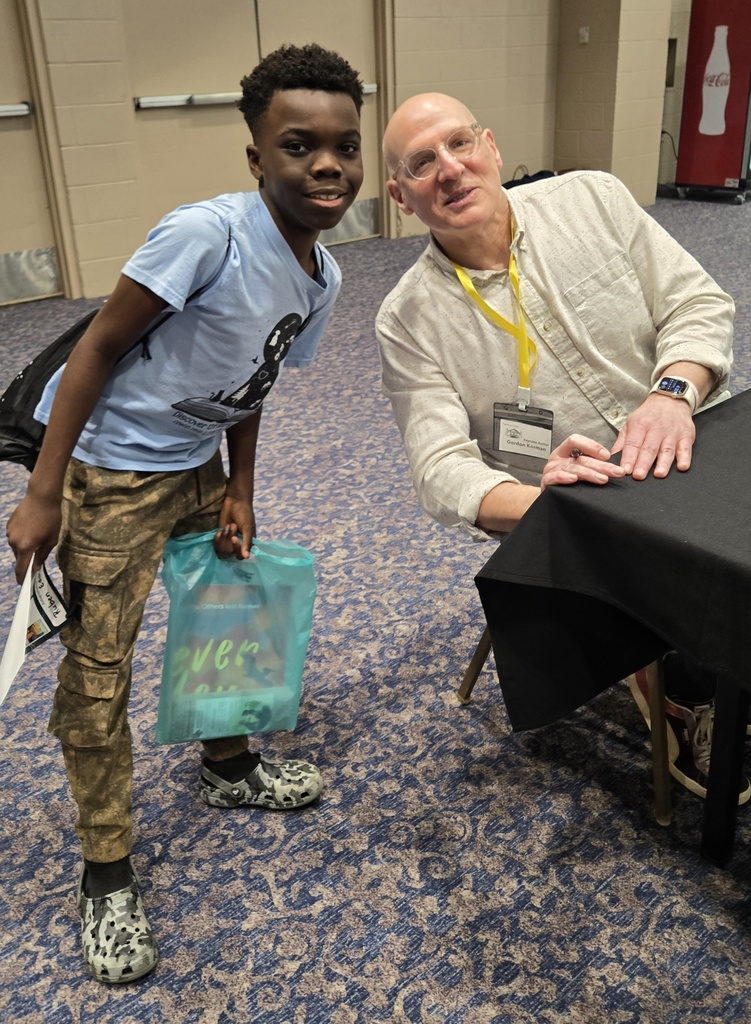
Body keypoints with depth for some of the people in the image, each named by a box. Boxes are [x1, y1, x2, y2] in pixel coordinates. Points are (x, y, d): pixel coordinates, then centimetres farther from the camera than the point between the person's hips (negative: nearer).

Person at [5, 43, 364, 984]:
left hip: (198, 463, 8)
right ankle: (107, 876, 17)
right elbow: (99, 345, -21)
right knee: (96, 671, -1)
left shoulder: (322, 278, -2)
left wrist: (240, 492, 3)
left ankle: (228, 767, 45)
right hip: (109, 467, -7)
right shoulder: (209, 233, -26)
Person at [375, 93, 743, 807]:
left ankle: (692, 685, 12)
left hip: (698, 453, 3)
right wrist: (541, 502, -32)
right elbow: (442, 469, -12)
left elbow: (698, 302, 1)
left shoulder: (591, 199, 1)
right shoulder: (408, 320, -5)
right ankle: (688, 699, 10)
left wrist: (672, 390, -19)